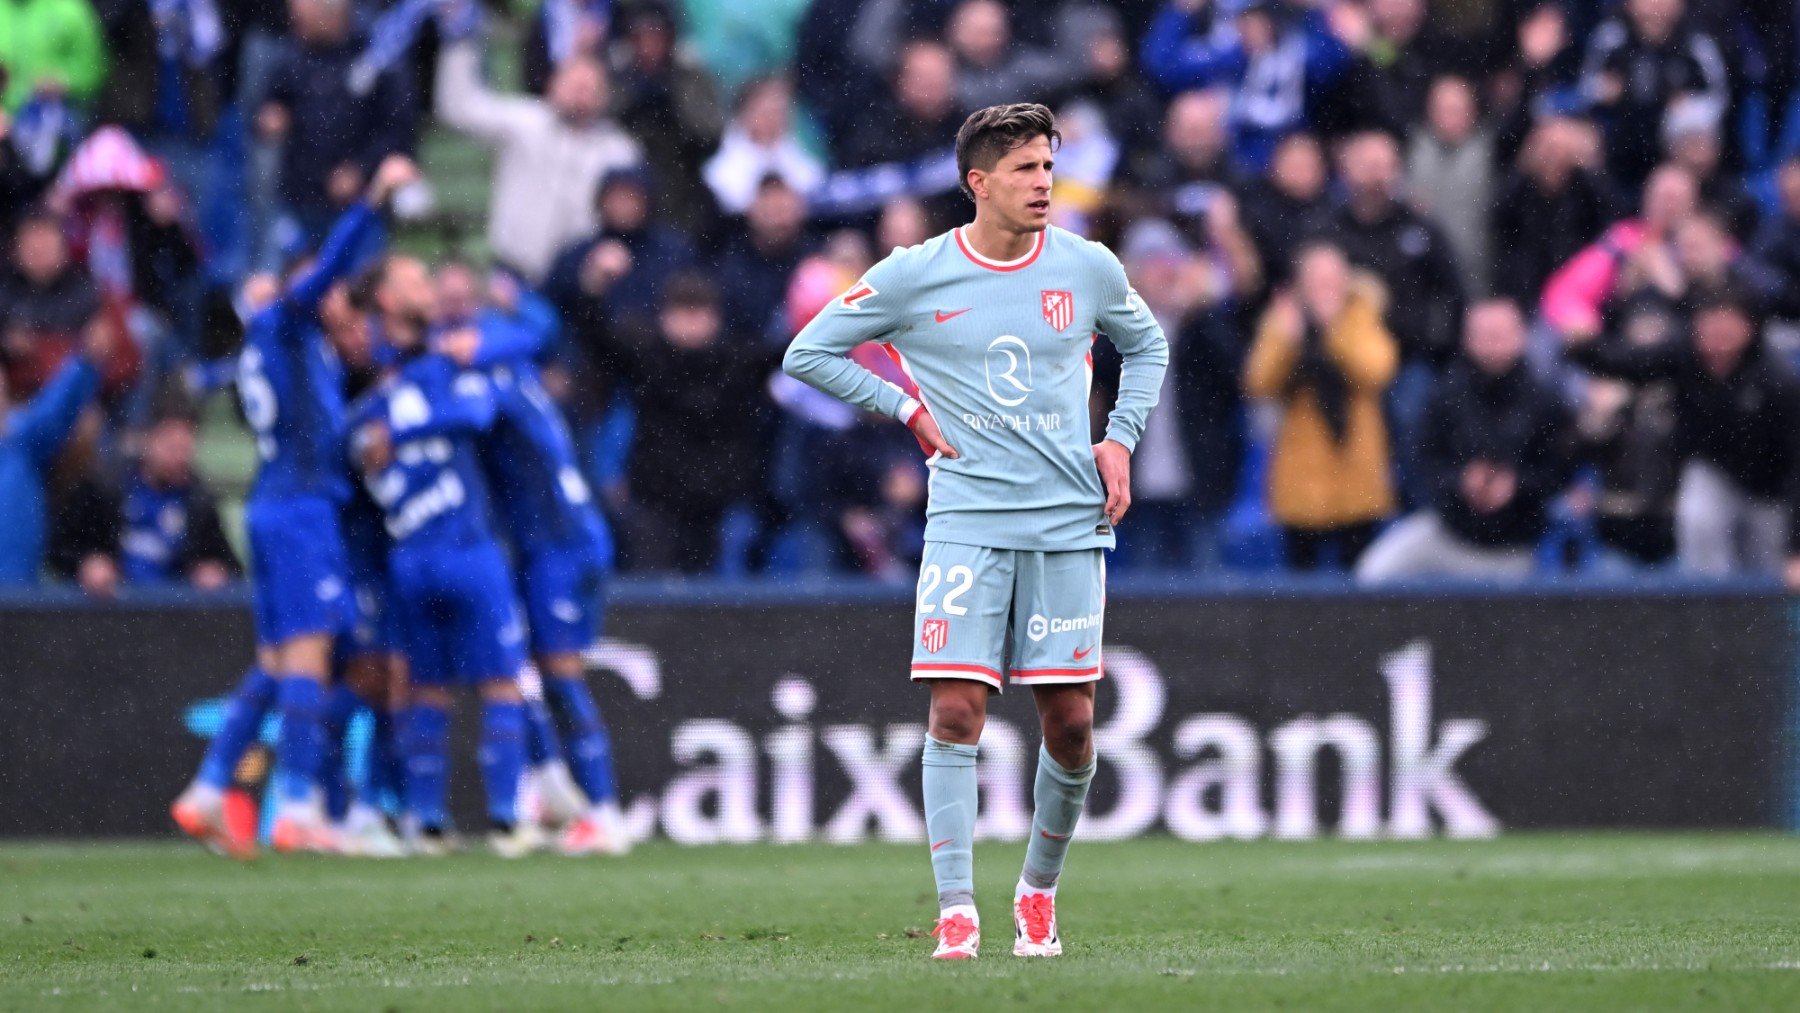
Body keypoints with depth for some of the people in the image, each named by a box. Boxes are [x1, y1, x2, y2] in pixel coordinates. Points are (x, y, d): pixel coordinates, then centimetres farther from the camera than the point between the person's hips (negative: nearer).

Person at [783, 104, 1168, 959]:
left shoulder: (1090, 270, 3)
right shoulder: (914, 276, -3)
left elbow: (1146, 346, 23)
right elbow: (808, 353, 6)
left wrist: (1121, 439, 8)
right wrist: (907, 409, -1)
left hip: (1069, 524, 2)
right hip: (967, 520, -2)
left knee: (1071, 723, 1)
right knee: (956, 711, -11)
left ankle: (1039, 889, 23)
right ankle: (956, 912, -8)